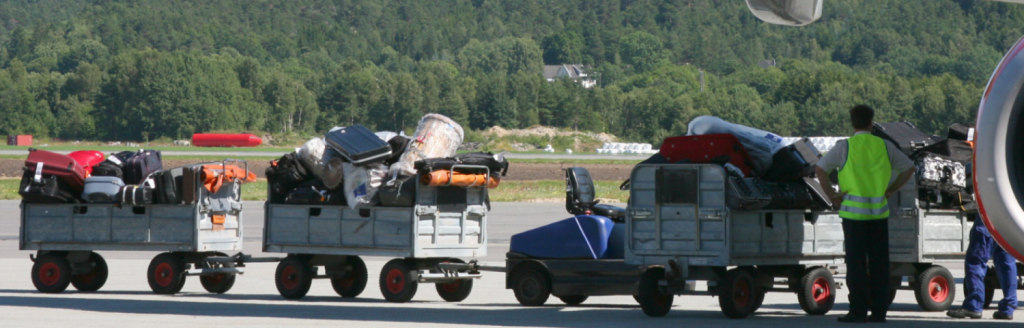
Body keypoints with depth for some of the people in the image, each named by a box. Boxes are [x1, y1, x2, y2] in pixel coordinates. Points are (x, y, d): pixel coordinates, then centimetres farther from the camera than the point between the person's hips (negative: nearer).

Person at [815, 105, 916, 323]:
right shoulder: (884, 146, 7)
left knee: (856, 263, 0)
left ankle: (858, 311, -2)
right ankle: (879, 311, 7)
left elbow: (821, 169, -12)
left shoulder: (845, 147, -3)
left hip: (853, 211, -3)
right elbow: (909, 168, 14)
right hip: (879, 212, 3)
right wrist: (890, 190, 13)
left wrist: (831, 195, -3)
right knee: (878, 263, 7)